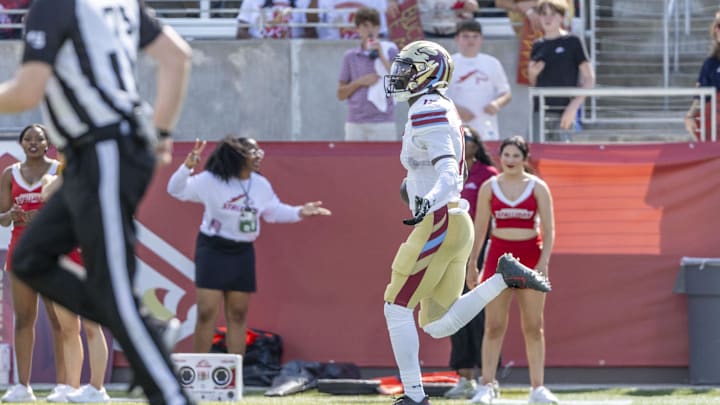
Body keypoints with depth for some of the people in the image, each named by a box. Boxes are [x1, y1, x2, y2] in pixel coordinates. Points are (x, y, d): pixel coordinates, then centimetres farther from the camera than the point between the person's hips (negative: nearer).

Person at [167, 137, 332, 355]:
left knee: (238, 315, 8)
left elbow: (274, 211, 18)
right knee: (207, 313, -8)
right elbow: (177, 190, -11)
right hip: (213, 250, -5)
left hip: (243, 254, 5)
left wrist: (300, 212, 6)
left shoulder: (261, 185, 3)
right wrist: (187, 167, -28)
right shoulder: (211, 180, -12)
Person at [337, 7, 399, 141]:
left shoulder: (390, 51, 6)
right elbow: (341, 95, 12)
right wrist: (360, 82, -5)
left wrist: (381, 56, -10)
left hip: (383, 124, -2)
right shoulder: (350, 56, 11)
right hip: (355, 124, 2)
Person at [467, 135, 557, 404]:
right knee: (494, 326, -3)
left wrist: (543, 262, -11)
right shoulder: (489, 187, 5)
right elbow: (479, 228, 8)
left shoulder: (538, 187, 2)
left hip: (531, 257, 0)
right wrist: (472, 263, 4)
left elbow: (549, 230, -1)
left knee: (533, 328, 2)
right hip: (498, 256, 0)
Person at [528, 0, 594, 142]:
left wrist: (574, 106, -13)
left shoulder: (572, 42, -1)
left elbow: (589, 78, -4)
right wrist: (532, 73, -1)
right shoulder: (538, 45, 13)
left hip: (564, 112, -4)